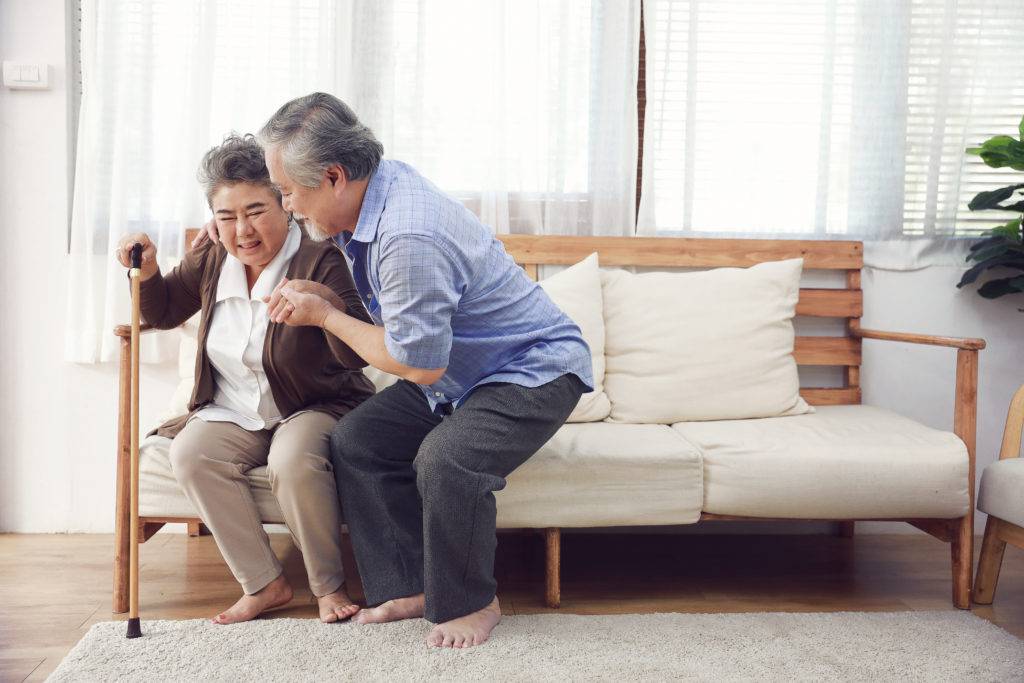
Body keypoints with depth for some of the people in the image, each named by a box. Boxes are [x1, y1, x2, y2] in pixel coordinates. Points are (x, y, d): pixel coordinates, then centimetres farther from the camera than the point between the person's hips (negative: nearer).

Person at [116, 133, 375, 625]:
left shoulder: (319, 262, -17)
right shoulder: (211, 261, 1)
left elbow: (359, 355, -27)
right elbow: (163, 314, 19)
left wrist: (326, 304, -46)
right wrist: (148, 273, -3)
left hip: (317, 407, -5)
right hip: (234, 413, 5)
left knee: (294, 460, -35)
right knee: (190, 452, -24)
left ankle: (329, 586, -10)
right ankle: (263, 584, -11)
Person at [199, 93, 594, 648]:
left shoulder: (410, 239, -32)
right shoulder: (379, 183, -3)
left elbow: (420, 364, -24)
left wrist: (325, 316, -13)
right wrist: (311, 294, 1)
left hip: (535, 371, -9)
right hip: (462, 370, 10)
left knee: (445, 459, -31)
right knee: (356, 440, -1)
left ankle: (470, 603, -6)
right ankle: (410, 587, 7)